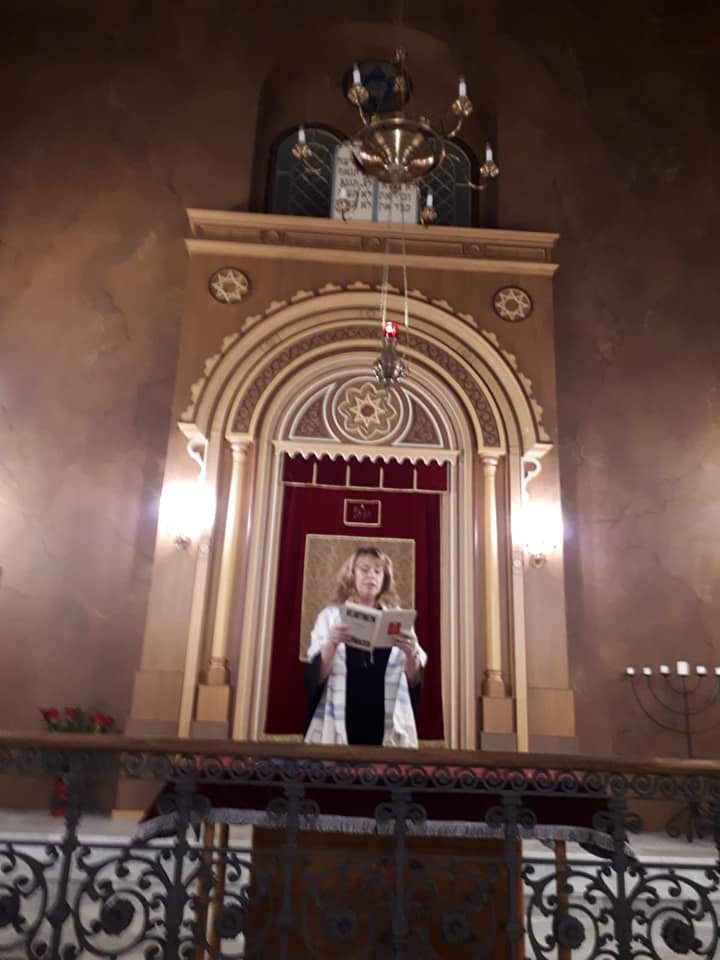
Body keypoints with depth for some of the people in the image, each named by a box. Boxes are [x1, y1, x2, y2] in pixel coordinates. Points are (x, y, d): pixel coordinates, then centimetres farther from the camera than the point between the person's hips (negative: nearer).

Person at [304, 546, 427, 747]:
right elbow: (316, 676, -4)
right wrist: (331, 644, -22)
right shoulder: (330, 616, 4)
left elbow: (413, 681, 2)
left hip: (388, 728, 1)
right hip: (337, 726, -1)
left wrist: (412, 653, -18)